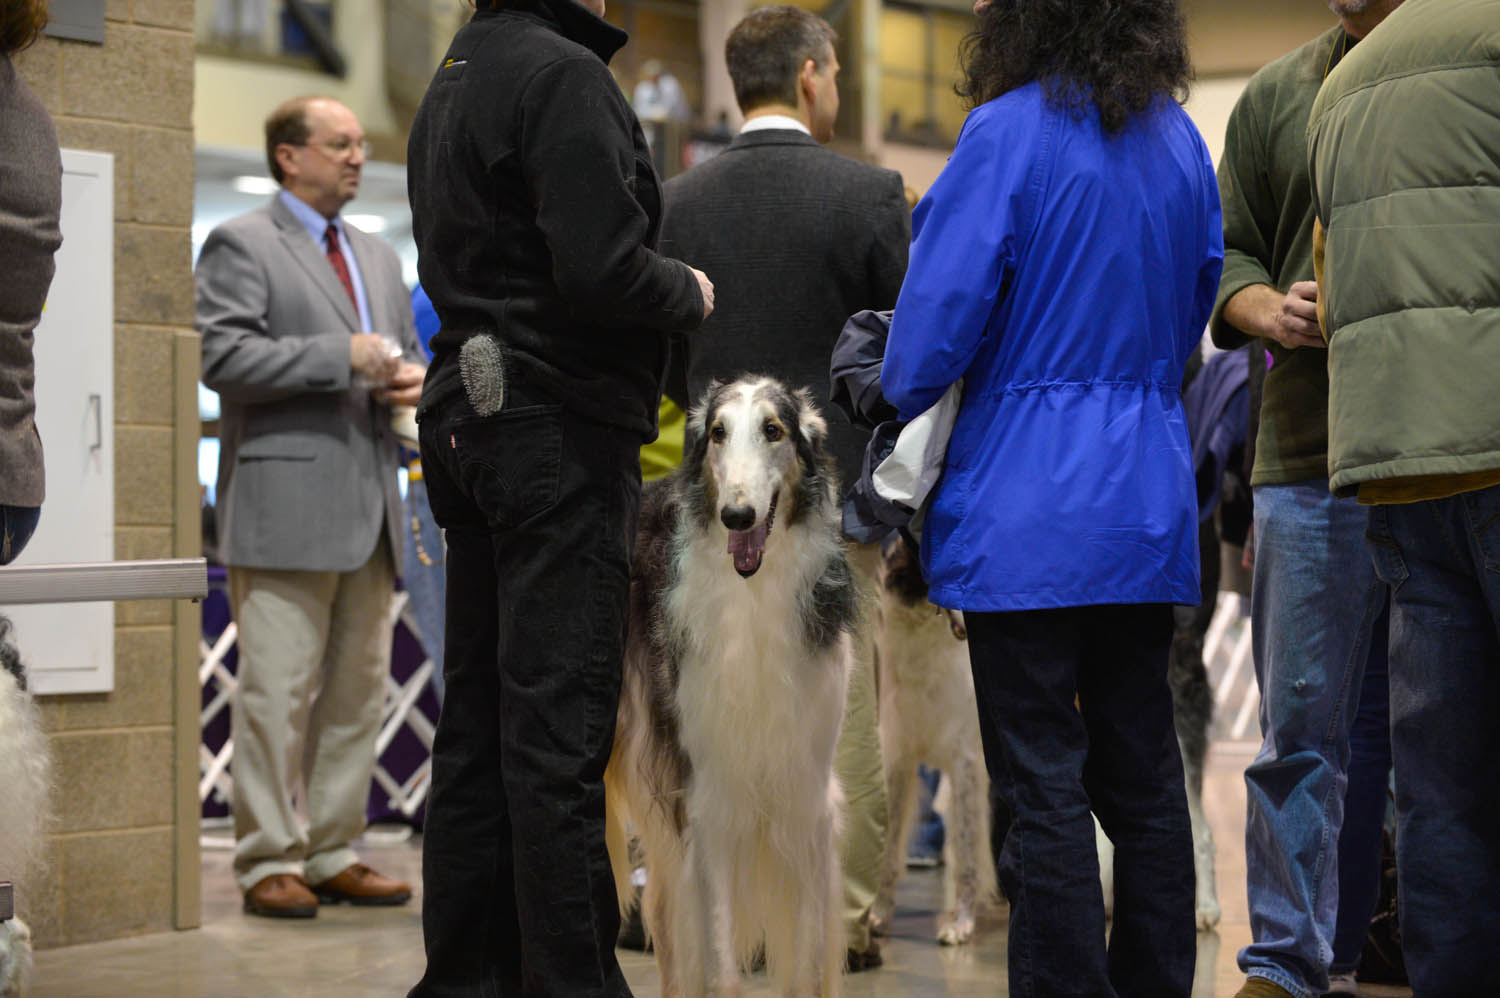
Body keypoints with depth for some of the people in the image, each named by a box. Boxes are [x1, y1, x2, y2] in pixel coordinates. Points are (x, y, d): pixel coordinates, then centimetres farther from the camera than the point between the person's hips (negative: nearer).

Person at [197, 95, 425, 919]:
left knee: (359, 689, 9)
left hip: (369, 509, 8)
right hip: (285, 505, -7)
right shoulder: (240, 244, -2)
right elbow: (223, 356, -14)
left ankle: (333, 854, 16)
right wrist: (341, 357, -16)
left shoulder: (379, 257, 22)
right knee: (278, 690, -6)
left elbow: (406, 351, 29)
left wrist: (414, 380, 4)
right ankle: (269, 860, 0)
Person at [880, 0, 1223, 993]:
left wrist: (903, 401, 6)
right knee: (1143, 771, 12)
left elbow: (942, 315, -13)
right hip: (1149, 497, 6)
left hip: (1027, 505, -6)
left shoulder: (1011, 132, -11)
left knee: (1043, 780, -3)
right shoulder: (1181, 142, 9)